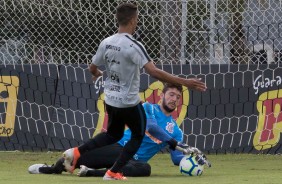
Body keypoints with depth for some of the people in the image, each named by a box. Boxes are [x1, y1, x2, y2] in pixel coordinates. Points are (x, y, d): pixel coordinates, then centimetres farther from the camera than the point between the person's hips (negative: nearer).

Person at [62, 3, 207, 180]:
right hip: (129, 103, -6)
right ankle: (113, 172, 10)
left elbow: (92, 68, 11)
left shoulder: (106, 43, -2)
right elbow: (154, 72, -30)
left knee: (113, 134, 26)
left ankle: (77, 152, 11)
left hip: (111, 100, 7)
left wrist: (97, 74, 37)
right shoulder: (133, 46, -22)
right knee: (138, 136, 16)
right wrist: (184, 82, -29)